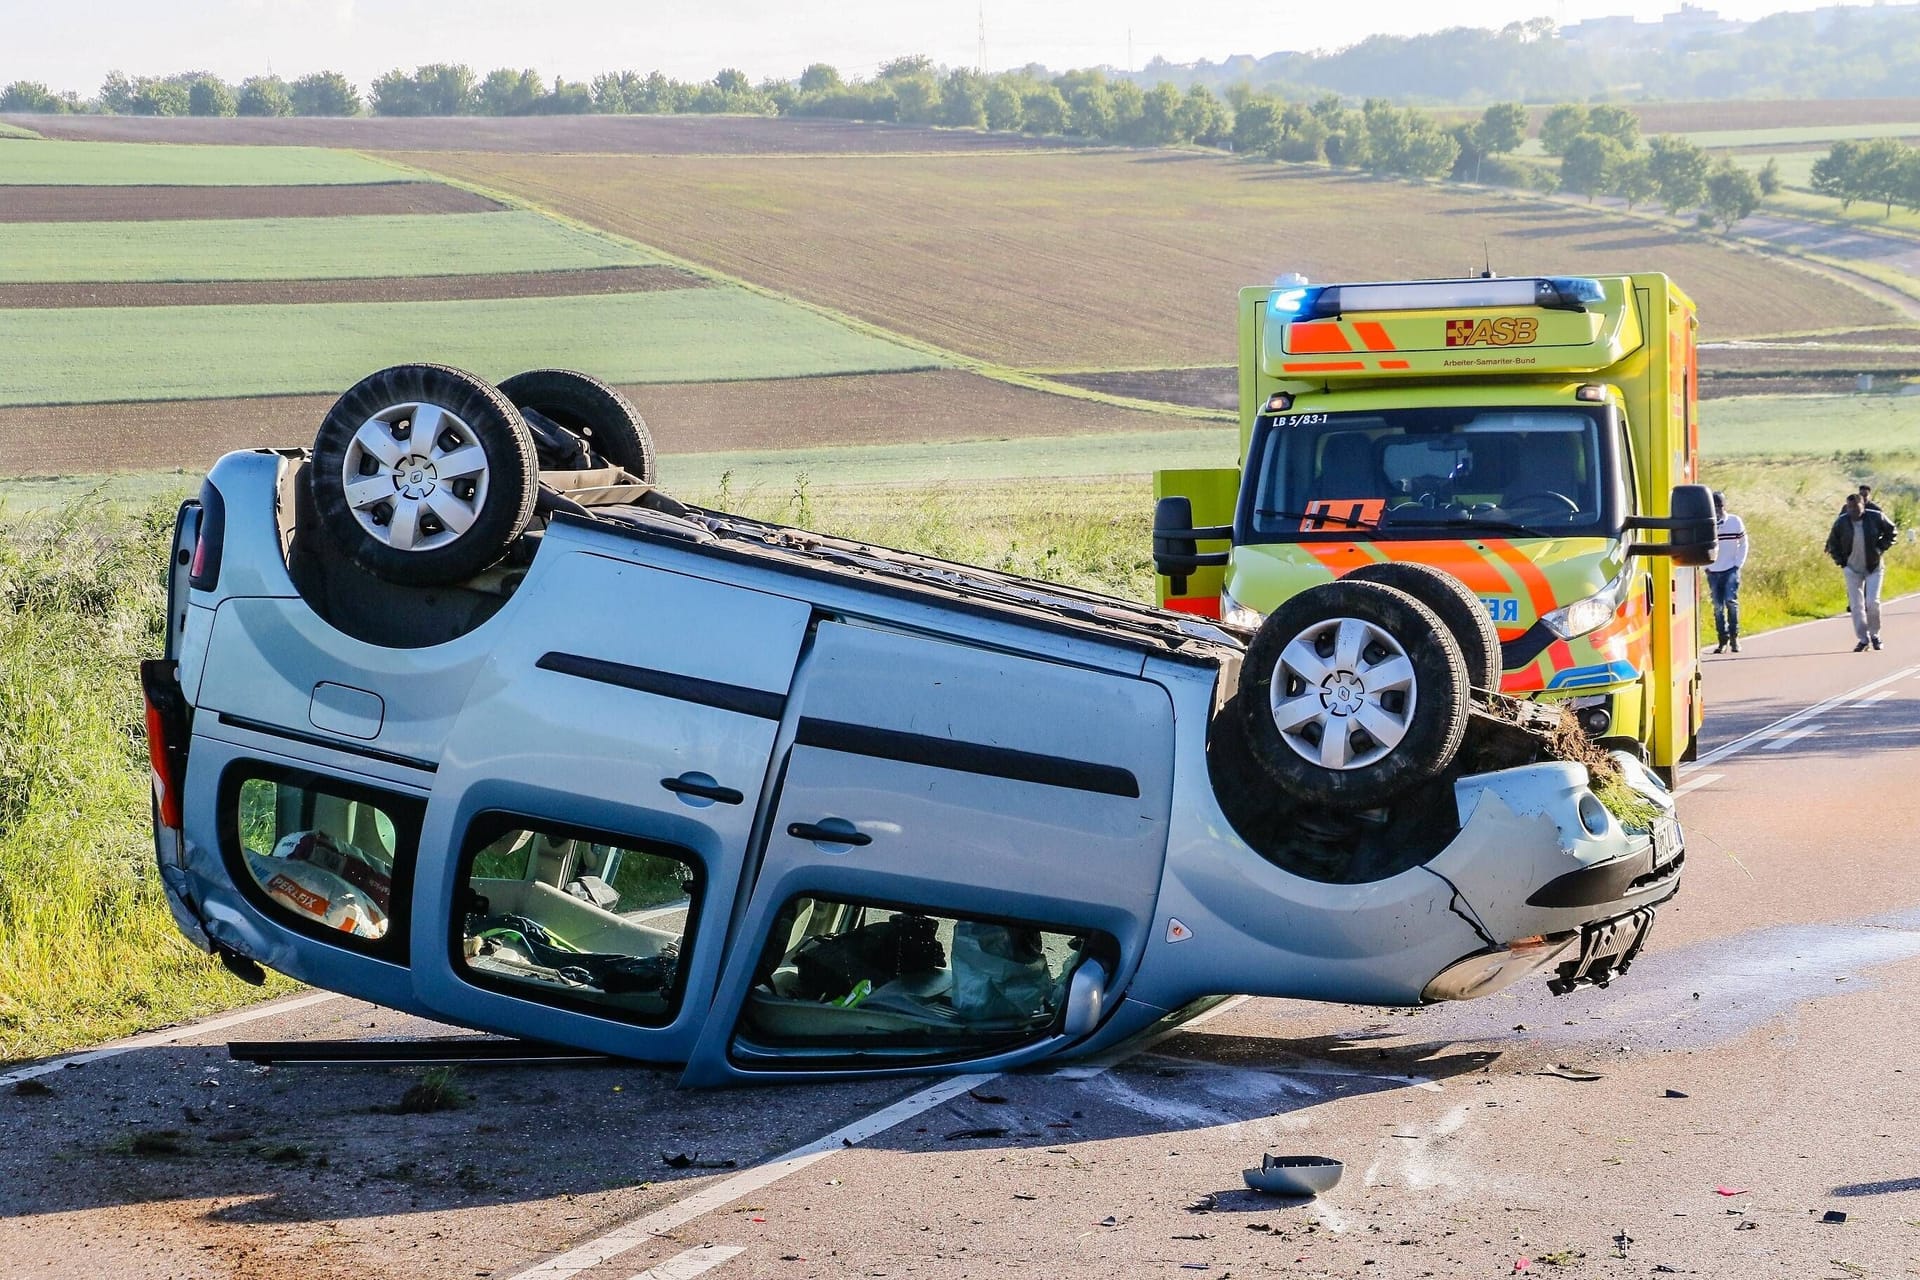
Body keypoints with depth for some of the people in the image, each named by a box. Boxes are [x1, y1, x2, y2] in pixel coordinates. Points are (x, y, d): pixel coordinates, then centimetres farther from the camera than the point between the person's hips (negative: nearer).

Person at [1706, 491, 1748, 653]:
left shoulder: (1736, 522, -4)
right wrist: (1705, 566, 0)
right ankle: (1723, 640, 9)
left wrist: (1738, 564, -1)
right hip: (1713, 571, 2)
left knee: (1731, 601, -15)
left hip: (1731, 569, -2)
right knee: (1718, 606, 2)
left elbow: (1743, 544, 5)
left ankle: (1734, 636, -4)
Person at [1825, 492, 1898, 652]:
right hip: (1852, 569, 1)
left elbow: (1892, 531, 6)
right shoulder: (1841, 522, -8)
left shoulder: (1876, 517, -11)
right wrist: (1841, 561, -1)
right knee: (1856, 605, -1)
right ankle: (1863, 640, 8)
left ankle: (1875, 634, 12)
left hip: (1873, 568, -1)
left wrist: (1881, 548, -5)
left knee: (1872, 602, -10)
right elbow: (1832, 543, 8)